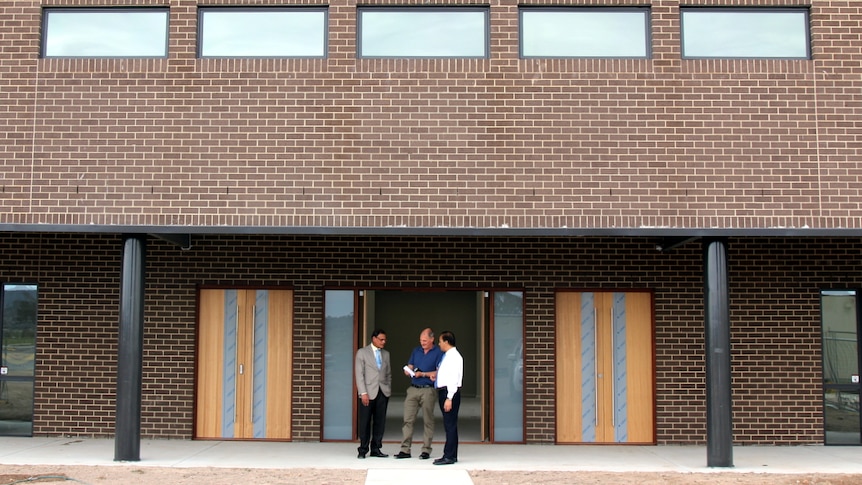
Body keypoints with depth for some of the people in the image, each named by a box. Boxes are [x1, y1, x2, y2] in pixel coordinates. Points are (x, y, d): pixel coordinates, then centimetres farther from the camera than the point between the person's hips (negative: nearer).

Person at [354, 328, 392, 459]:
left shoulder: (386, 354, 14)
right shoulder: (362, 352, 0)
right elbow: (359, 374, -5)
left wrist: (388, 389, 9)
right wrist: (363, 393, -12)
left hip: (383, 393, 4)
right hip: (368, 393, -4)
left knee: (380, 422, 4)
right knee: (365, 422, -1)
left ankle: (376, 449, 12)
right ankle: (363, 450, 9)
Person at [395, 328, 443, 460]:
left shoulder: (438, 353, -1)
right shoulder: (416, 351, 14)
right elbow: (409, 367, 17)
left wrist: (422, 374, -12)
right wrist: (408, 371, -7)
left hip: (428, 390, -4)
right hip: (413, 389, 4)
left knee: (428, 421, 1)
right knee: (408, 419, -1)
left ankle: (426, 450, 8)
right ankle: (405, 450, 1)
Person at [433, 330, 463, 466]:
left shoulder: (454, 357, -13)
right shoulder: (446, 356, 16)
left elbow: (453, 378, -19)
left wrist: (449, 398, -22)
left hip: (450, 392, -10)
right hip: (443, 391, 10)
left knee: (450, 425, -7)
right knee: (449, 425, 13)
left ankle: (449, 456, -6)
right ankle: (451, 455, 19)